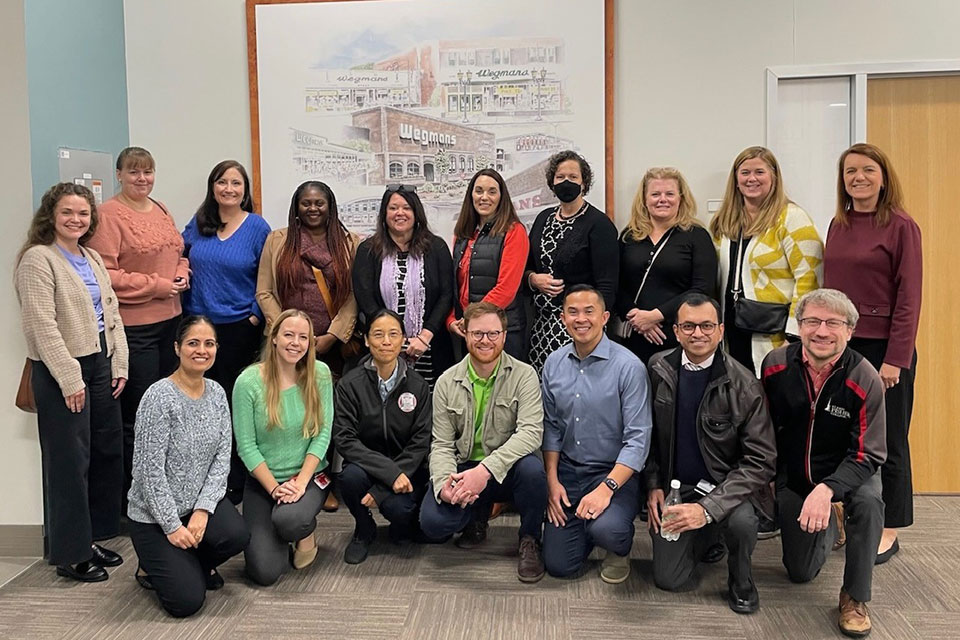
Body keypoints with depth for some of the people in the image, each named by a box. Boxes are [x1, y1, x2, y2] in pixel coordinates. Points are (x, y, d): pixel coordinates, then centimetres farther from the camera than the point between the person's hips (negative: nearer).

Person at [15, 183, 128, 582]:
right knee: (69, 462, -2)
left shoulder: (92, 258, 14)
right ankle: (69, 554, 10)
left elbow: (112, 313, 16)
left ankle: (92, 538, 26)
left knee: (107, 452, 12)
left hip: (99, 364, 8)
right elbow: (42, 325, -18)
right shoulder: (38, 259, -11)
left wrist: (119, 364, 8)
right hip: (61, 372, -8)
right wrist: (70, 378, -19)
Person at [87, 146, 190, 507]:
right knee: (139, 410, -2)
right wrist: (155, 286, -16)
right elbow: (104, 274, -17)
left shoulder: (161, 211, 13)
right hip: (133, 325, -8)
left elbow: (178, 252, 24)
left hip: (169, 319, 8)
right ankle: (133, 494, 11)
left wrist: (182, 274, 2)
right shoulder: (109, 215, -10)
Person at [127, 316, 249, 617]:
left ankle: (197, 564, 9)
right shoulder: (159, 397, -19)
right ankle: (153, 566, 19)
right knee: (188, 600, -14)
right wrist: (172, 526, -18)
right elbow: (149, 469, -20)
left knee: (237, 535, -26)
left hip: (201, 500, 5)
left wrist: (203, 509, -14)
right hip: (154, 514, -5)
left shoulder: (217, 393, 0)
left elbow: (223, 457, -2)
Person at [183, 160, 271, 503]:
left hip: (239, 330, -3)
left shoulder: (257, 227, -2)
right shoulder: (198, 223, 8)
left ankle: (235, 484, 12)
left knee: (233, 403, 1)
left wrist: (255, 316, -6)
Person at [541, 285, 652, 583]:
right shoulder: (554, 363, 3)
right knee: (558, 565, 0)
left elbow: (638, 439, -16)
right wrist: (552, 481, 0)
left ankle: (619, 550, 6)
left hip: (614, 472, -4)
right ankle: (589, 525, 32)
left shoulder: (628, 366, -14)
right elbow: (551, 427, 9)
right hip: (567, 471, 4)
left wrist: (607, 488, -25)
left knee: (606, 530, -33)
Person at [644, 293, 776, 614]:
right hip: (674, 487, 3)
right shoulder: (659, 370, -4)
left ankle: (741, 580, -1)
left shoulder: (744, 386, -16)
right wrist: (653, 485, -3)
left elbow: (761, 461, -19)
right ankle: (705, 538, 26)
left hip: (726, 485, -3)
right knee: (671, 579, -8)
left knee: (741, 520, -36)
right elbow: (649, 434, 9)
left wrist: (708, 508, -29)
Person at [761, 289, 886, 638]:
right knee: (800, 573, 9)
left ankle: (855, 597, -14)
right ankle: (828, 526, 43)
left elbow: (868, 455, -24)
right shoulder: (776, 365, -17)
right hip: (792, 474, 2)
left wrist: (827, 489, -39)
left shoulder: (864, 380, -24)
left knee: (868, 501, -38)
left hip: (847, 469, -2)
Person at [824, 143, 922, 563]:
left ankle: (888, 532, 17)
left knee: (886, 443, 5)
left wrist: (895, 358, -14)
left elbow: (909, 298, -10)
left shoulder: (901, 227, -7)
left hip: (883, 348, -5)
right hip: (840, 346, 5)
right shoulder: (837, 226, 10)